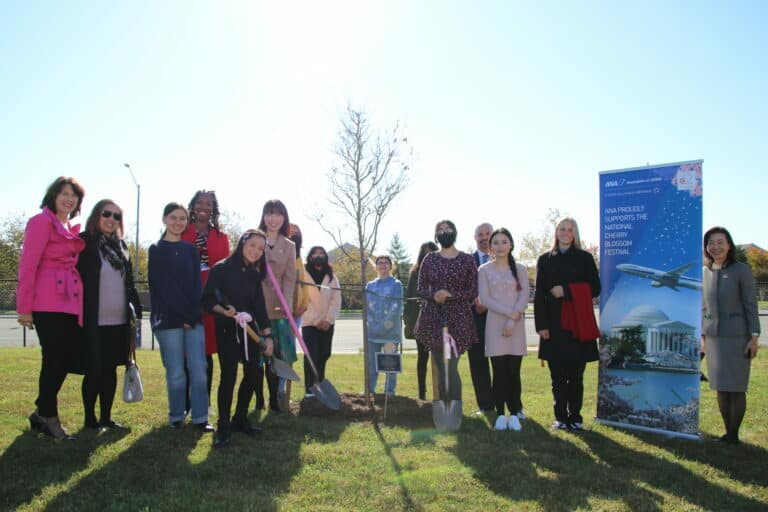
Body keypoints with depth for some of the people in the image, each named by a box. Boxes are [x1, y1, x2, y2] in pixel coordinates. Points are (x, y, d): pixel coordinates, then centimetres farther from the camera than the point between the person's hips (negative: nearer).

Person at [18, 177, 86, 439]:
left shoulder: (72, 229, 19)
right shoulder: (42, 221, -4)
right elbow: (28, 265, -9)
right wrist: (24, 307, -12)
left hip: (70, 303, 7)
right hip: (48, 302, -7)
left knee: (68, 357, 8)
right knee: (54, 358, -2)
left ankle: (41, 412, 23)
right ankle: (49, 417, 13)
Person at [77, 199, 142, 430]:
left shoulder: (120, 246, 15)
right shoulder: (85, 243, -4)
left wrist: (136, 307, 11)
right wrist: (80, 315, -13)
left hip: (118, 320, 6)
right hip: (94, 322, -5)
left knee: (110, 369, 11)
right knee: (94, 370, 2)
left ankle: (106, 417, 21)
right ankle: (90, 418, 16)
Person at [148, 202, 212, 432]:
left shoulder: (190, 249, 15)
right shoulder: (156, 250, 2)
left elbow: (196, 284, 8)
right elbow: (164, 286, -6)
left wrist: (194, 314, -6)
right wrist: (185, 315, -11)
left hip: (193, 318, 4)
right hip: (168, 318, -4)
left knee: (199, 369, -1)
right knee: (176, 373, -1)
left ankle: (200, 418, 6)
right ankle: (177, 417, 15)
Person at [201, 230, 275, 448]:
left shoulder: (254, 274, 9)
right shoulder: (222, 268, -7)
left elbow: (260, 307, 9)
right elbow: (207, 300, -8)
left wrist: (267, 335, 5)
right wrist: (224, 311, -25)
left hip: (249, 329, 5)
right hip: (227, 330, -5)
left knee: (252, 373, 3)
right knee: (229, 376, -8)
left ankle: (240, 419, 21)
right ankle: (223, 427, 5)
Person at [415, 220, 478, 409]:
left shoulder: (467, 260, 3)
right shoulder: (430, 259, 9)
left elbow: (472, 292, 1)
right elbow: (421, 289, 9)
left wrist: (450, 295, -14)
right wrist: (433, 296, -12)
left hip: (457, 319, -2)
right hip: (433, 318, 3)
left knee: (452, 367, -7)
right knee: (438, 366, 6)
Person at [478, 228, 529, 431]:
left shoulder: (520, 269, 9)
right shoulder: (484, 270, 5)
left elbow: (524, 297, 0)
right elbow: (484, 299, -3)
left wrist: (512, 321, -13)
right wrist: (510, 313, -12)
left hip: (516, 325, 1)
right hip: (495, 324, -1)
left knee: (514, 372, 1)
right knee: (499, 372, -1)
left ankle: (514, 414, 9)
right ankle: (500, 414, 7)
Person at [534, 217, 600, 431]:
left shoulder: (584, 258, 8)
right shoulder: (545, 260, 10)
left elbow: (595, 288, 1)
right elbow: (539, 295, 5)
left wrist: (566, 291, -10)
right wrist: (541, 325, -5)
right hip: (553, 325, 1)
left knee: (576, 375, 2)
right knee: (557, 376, 3)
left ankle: (575, 417, 11)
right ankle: (561, 417, 12)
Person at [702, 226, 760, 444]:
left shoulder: (742, 270, -6)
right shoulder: (705, 272, 7)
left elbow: (750, 305, -6)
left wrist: (754, 337, -10)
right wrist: (703, 336, 11)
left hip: (738, 336, -4)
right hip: (714, 336, 4)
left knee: (736, 387, -1)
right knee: (720, 387, 8)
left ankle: (734, 434, 10)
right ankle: (727, 431, 20)